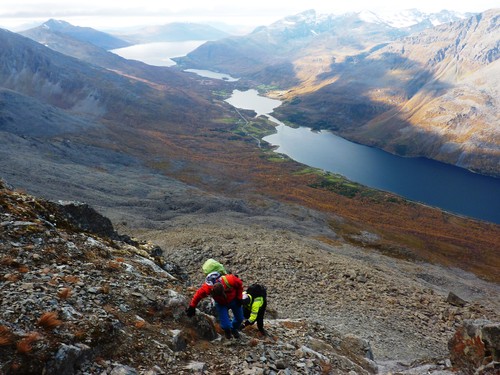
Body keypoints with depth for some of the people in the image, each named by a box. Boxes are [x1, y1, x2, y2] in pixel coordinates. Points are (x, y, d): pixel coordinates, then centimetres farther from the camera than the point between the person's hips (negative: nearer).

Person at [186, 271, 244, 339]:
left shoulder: (230, 280, -40)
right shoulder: (207, 288, -39)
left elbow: (240, 284, -18)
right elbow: (198, 295, -20)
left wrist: (239, 298, -12)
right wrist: (192, 307, -10)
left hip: (234, 300, 1)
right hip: (221, 304, -1)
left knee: (240, 318, 14)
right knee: (225, 325, -11)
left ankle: (234, 329, 50)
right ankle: (227, 331, 30)